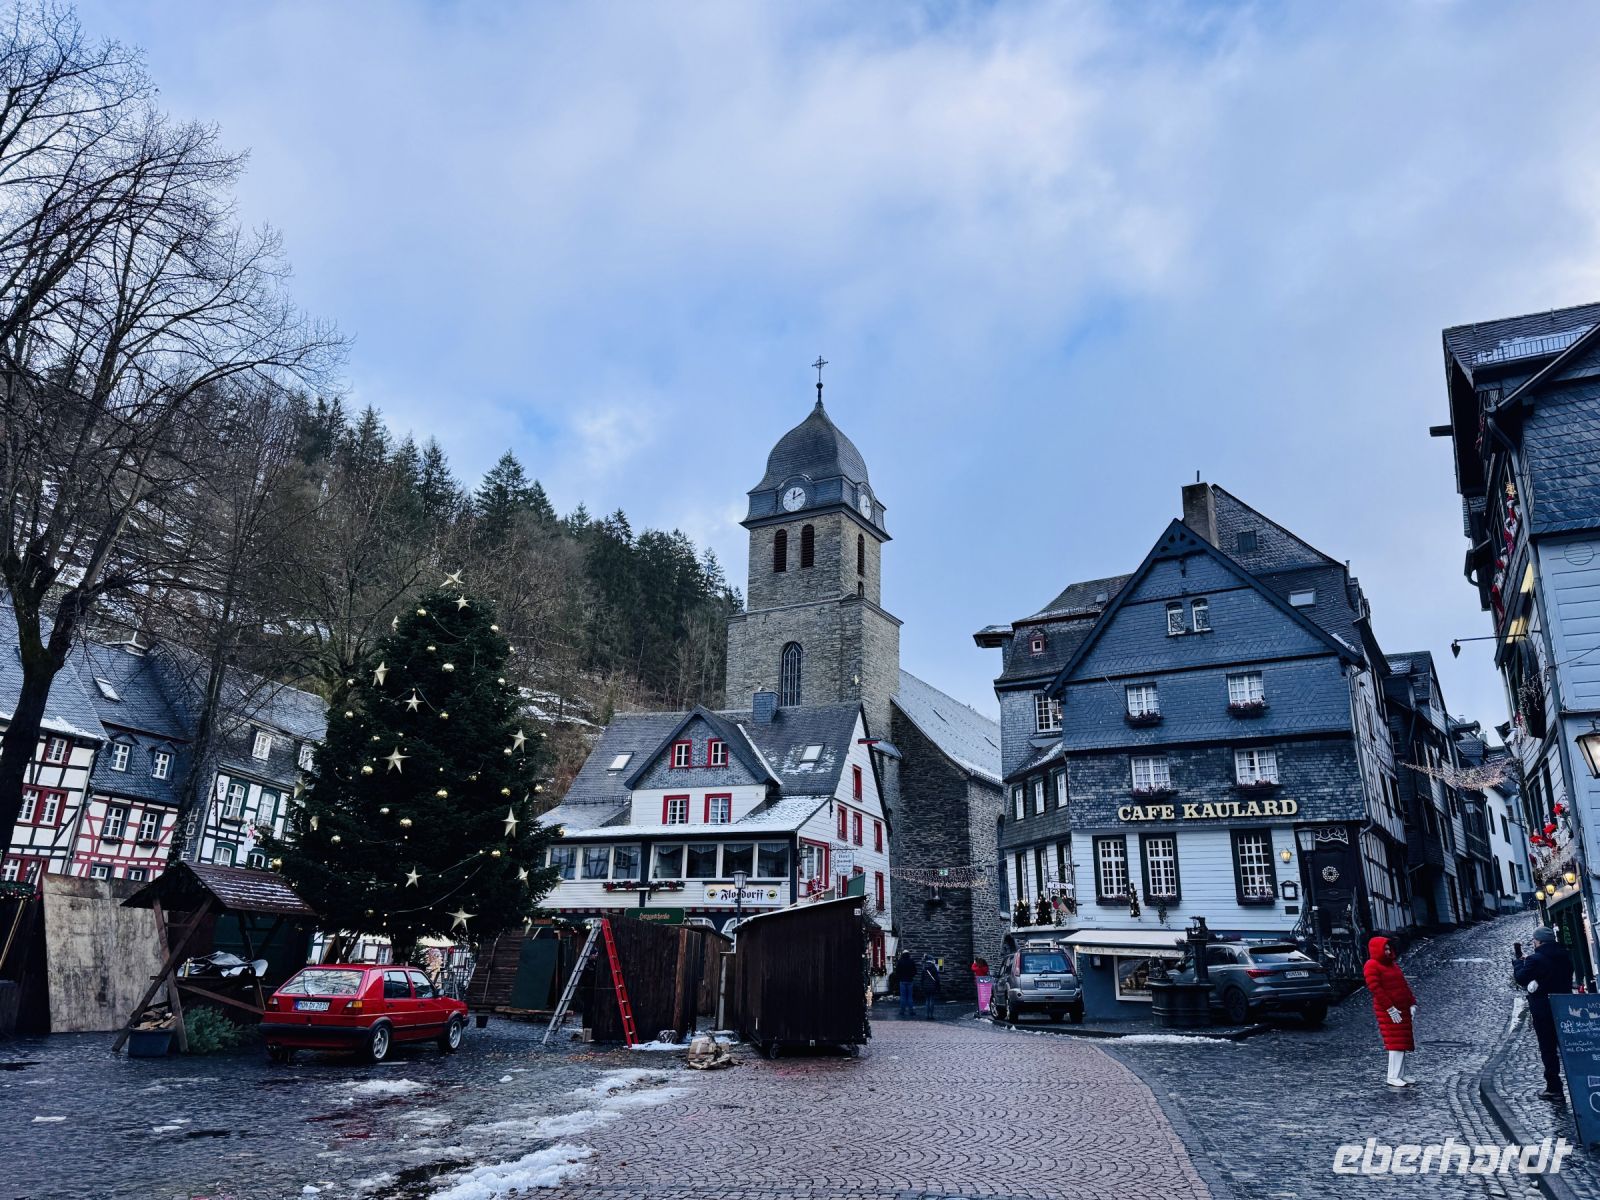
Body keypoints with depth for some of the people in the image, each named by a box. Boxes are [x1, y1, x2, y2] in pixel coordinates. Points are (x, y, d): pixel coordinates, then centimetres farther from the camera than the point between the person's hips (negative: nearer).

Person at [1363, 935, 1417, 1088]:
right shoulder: (1372, 966, -9)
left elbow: (1404, 985, 18)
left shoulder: (1393, 965, 18)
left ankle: (1400, 1075, 17)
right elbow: (1375, 989, -16)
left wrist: (1412, 1004, 6)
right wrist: (1391, 1009, -19)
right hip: (1388, 1011, -8)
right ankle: (1392, 1077, -8)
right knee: (1396, 1042, -11)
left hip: (1403, 1010, 8)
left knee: (1404, 1043, 9)